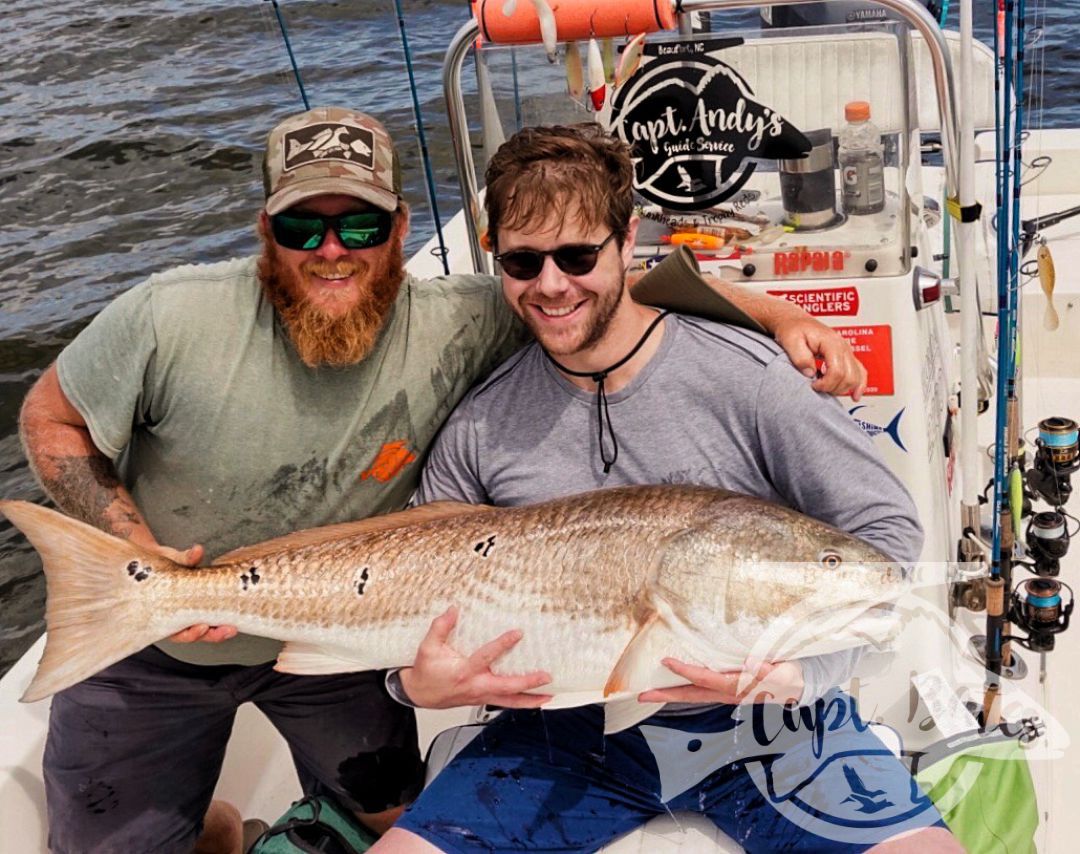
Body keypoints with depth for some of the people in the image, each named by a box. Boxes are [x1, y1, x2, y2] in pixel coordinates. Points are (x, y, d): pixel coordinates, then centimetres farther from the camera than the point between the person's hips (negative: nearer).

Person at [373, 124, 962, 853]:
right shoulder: (478, 430, 0)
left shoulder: (744, 375, -11)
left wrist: (800, 666, -22)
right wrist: (419, 682, -13)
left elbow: (886, 527, -7)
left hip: (761, 714, -2)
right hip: (573, 728, 3)